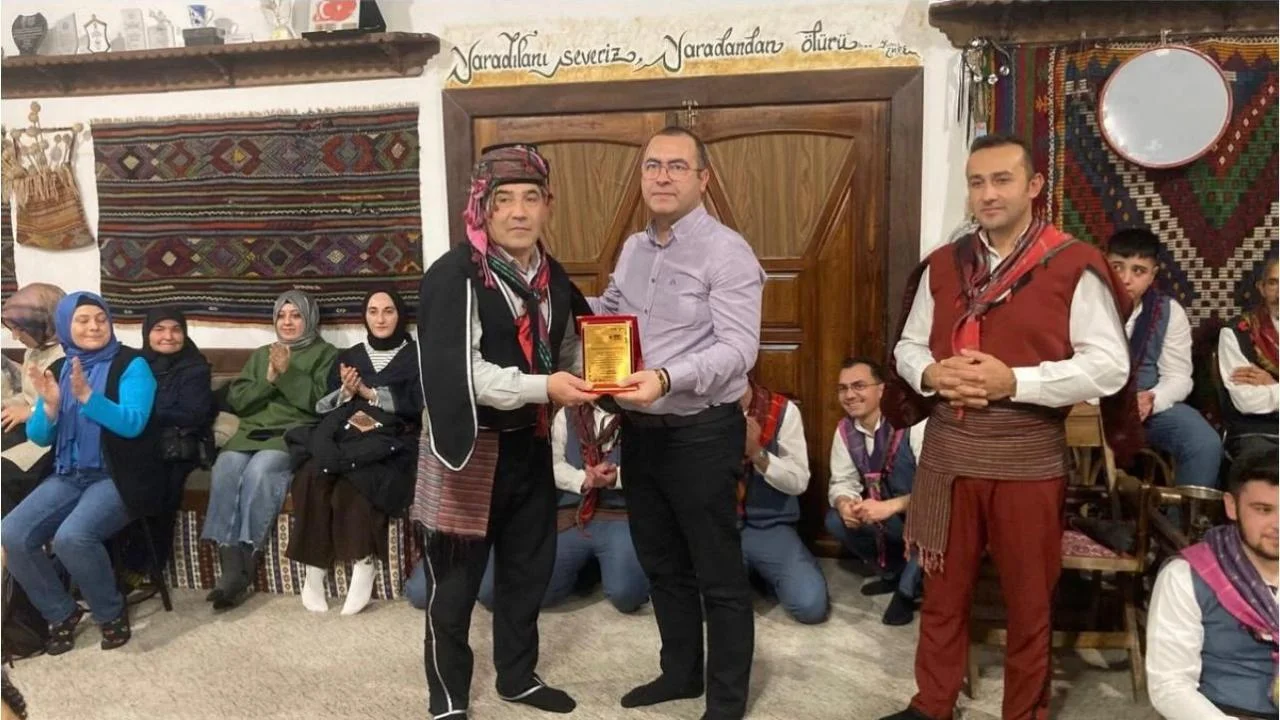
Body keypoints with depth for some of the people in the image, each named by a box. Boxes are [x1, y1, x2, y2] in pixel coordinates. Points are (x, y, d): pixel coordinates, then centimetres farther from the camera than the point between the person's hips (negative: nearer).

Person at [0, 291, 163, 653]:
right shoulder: (58, 370, 10)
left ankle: (111, 612, -2)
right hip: (68, 476, 6)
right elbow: (38, 437, 8)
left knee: (71, 537, -29)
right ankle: (60, 612, 8)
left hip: (118, 476, -6)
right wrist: (50, 405, -13)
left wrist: (87, 396, -30)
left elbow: (133, 424, -19)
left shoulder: (131, 364, -7)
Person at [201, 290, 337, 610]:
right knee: (225, 468, -29)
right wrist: (268, 380, -1)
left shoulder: (325, 353, 13)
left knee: (259, 470, -34)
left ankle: (244, 566, -26)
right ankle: (231, 566, -31)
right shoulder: (260, 355, 27)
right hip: (252, 431, 4)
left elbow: (321, 401, -3)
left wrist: (288, 373, -10)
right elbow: (236, 401, 15)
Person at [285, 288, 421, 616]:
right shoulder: (349, 356, 22)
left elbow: (415, 405, -6)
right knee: (311, 476, -28)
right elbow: (321, 406, 14)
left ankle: (363, 564, -20)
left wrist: (369, 392, -8)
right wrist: (345, 391, -6)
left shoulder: (416, 356, 9)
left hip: (389, 442, -3)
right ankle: (314, 568, -21)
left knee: (350, 484, -33)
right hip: (345, 436, 4)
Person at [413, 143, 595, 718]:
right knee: (454, 583, 6)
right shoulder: (455, 275, -16)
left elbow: (567, 350, 21)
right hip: (469, 448, -7)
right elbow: (458, 371, -24)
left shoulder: (550, 276, 7)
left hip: (529, 444, 7)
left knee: (530, 569, 18)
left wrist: (586, 386, 4)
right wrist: (543, 388, -28)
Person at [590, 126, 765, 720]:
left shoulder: (726, 253, -14)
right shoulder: (633, 249, 10)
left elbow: (738, 348, -22)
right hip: (639, 431, 8)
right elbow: (609, 311, 20)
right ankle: (680, 672, 39)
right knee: (661, 564, 20)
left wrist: (667, 378, -36)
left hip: (701, 435, -7)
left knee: (719, 575, 6)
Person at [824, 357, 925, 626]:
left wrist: (891, 506, -42)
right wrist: (844, 503, -27)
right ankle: (895, 572, 9)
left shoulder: (913, 424, -25)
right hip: (888, 520, 6)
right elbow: (842, 481, -3)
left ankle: (908, 588, -11)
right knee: (836, 520, -14)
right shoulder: (845, 430, -5)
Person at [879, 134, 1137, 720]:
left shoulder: (1075, 265, -7)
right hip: (947, 451, 4)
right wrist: (930, 373, -11)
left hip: (1029, 458, -3)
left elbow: (1108, 365, -11)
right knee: (942, 591, 16)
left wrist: (1014, 381, -22)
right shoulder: (941, 265, 7)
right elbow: (908, 346, 12)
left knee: (1028, 602, 13)